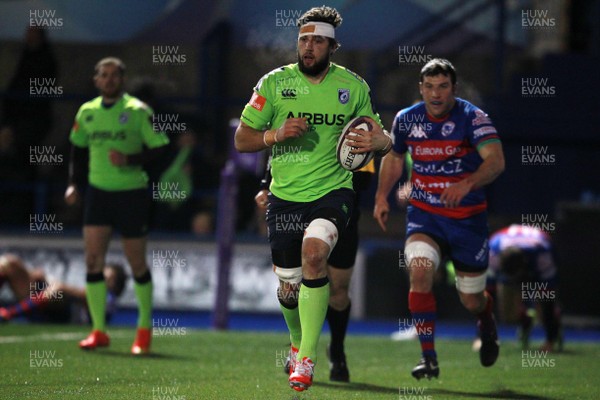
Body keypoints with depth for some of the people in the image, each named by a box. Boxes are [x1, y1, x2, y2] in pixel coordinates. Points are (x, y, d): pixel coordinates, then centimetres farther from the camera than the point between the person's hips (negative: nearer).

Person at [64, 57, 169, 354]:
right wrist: (74, 183, 11)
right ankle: (98, 331, -2)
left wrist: (130, 160, -21)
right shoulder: (87, 112, 7)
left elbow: (160, 149, -9)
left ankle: (144, 329, 19)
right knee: (93, 259, -7)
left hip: (131, 193, -4)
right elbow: (78, 148, 21)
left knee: (137, 264, 2)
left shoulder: (137, 111, -7)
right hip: (98, 192, 4)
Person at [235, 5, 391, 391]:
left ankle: (307, 358, -23)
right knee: (289, 284, 7)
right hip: (285, 196, 2)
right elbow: (242, 140, 3)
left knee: (314, 251, -29)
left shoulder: (353, 86, 1)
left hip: (333, 190, -2)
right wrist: (275, 134, -17)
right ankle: (297, 341, 42)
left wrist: (379, 140, -11)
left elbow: (378, 134, 14)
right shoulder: (274, 83, -1)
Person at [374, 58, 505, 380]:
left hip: (468, 218, -2)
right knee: (420, 271, -27)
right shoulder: (406, 120, -2)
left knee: (471, 301, 7)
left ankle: (486, 321, 47)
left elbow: (495, 160, -29)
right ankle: (428, 357, -21)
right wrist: (381, 196, 9)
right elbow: (394, 157, 19)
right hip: (423, 215, 2)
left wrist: (466, 184, -46)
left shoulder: (472, 118, -15)